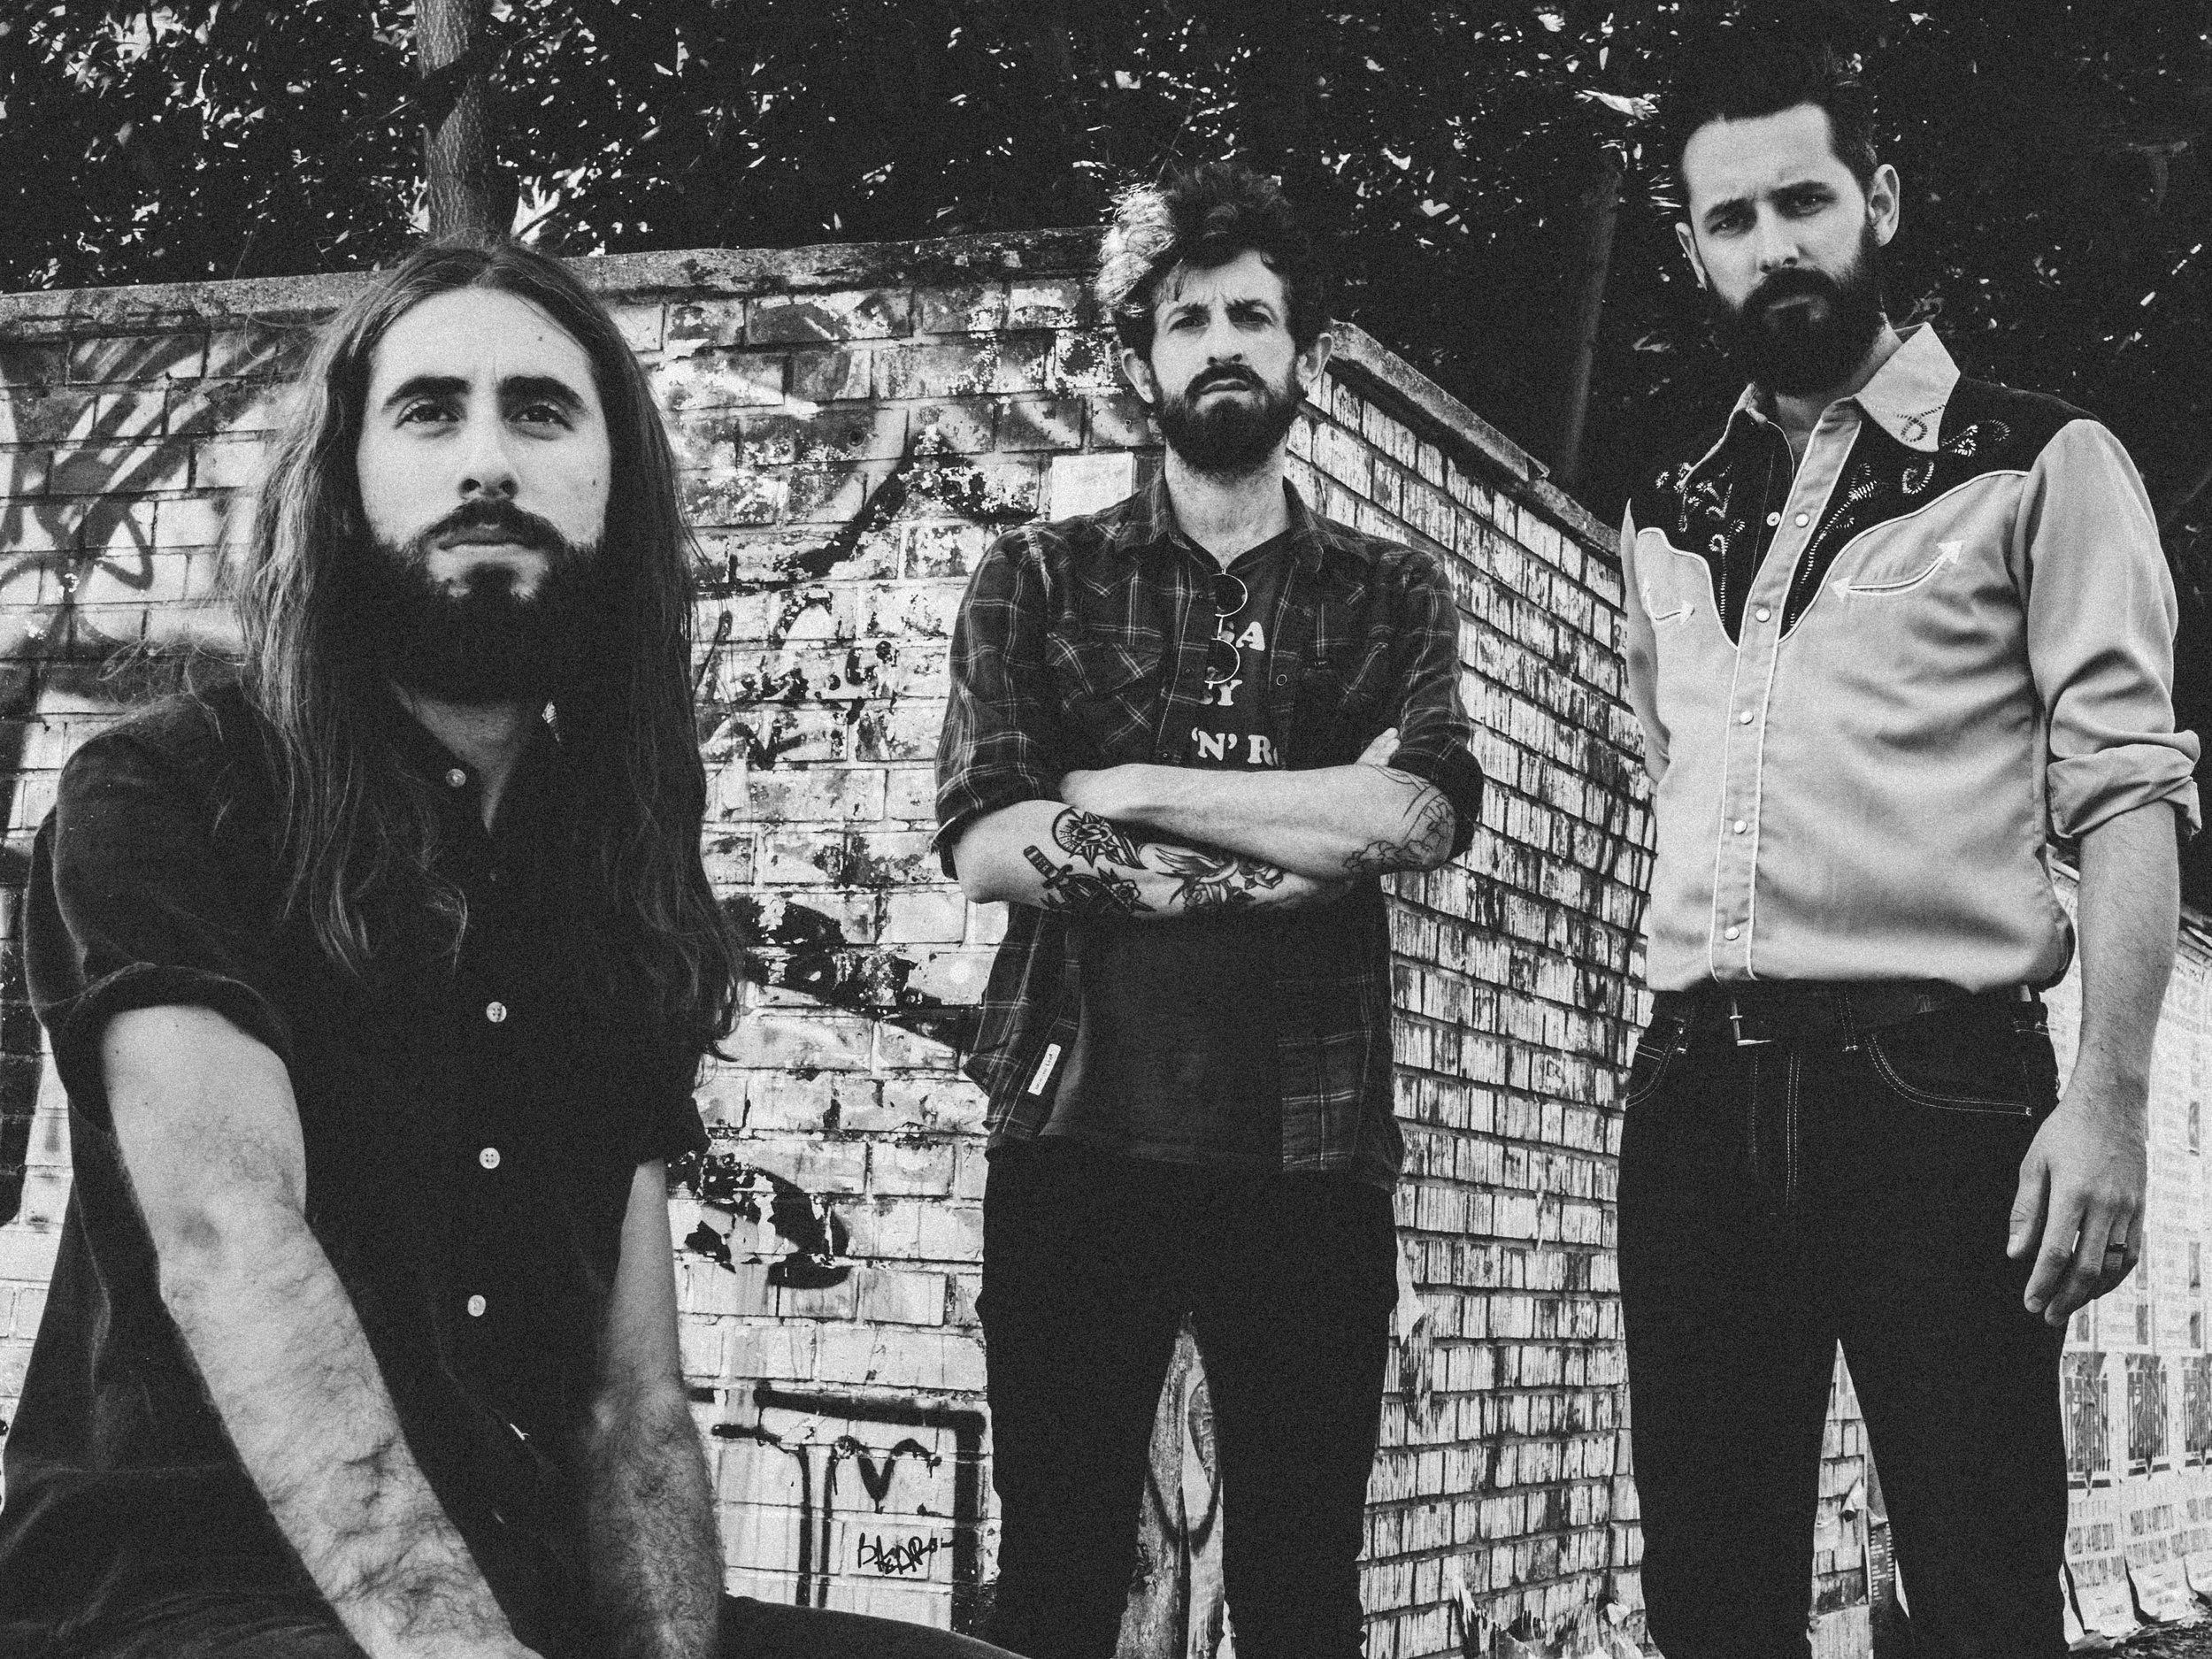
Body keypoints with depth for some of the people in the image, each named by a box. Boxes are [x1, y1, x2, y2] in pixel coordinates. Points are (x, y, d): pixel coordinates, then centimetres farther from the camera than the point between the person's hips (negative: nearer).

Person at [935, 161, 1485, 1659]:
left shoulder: (1392, 595, 13)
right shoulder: (1041, 578, 11)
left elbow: (1418, 813, -6)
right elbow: (984, 846, -4)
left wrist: (1129, 789, -7)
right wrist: (1296, 839, -9)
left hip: (1311, 1147, 1)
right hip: (1078, 1132, -1)